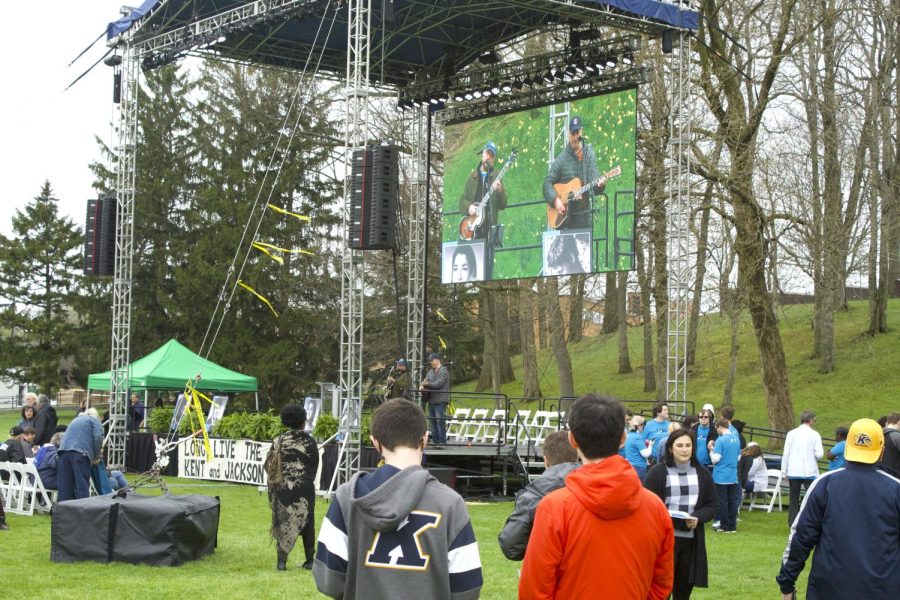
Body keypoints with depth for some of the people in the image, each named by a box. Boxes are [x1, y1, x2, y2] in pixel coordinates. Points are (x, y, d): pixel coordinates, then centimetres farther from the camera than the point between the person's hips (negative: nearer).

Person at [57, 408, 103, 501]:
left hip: (64, 449, 5)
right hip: (81, 452, -5)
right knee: (82, 485, -7)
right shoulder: (94, 419, 16)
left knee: (65, 486, 5)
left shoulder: (75, 420, 34)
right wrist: (97, 457, 9)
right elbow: (98, 437, 0)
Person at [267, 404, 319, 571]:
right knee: (307, 523, 11)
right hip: (305, 488, 0)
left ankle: (282, 560, -1)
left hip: (283, 487, 0)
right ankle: (309, 560, 14)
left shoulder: (279, 441, -4)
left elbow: (269, 464, -1)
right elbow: (315, 465, 6)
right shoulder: (310, 442, -3)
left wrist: (275, 479, 16)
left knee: (284, 522, 7)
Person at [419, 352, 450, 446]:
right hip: (431, 400, 8)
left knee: (440, 420, -10)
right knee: (433, 421, 10)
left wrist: (426, 384, -6)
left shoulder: (443, 371, -8)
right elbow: (425, 381, 11)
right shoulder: (430, 372, 18)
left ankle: (442, 441, -9)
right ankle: (435, 440, 16)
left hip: (440, 401, -8)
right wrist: (422, 386, -12)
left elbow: (438, 384, -16)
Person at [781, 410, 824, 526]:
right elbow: (819, 454, -10)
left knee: (794, 499, 10)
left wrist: (784, 472, 7)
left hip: (793, 472, 3)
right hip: (810, 472, -2)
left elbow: (786, 453, 0)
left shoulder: (791, 434, 1)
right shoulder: (814, 435, -5)